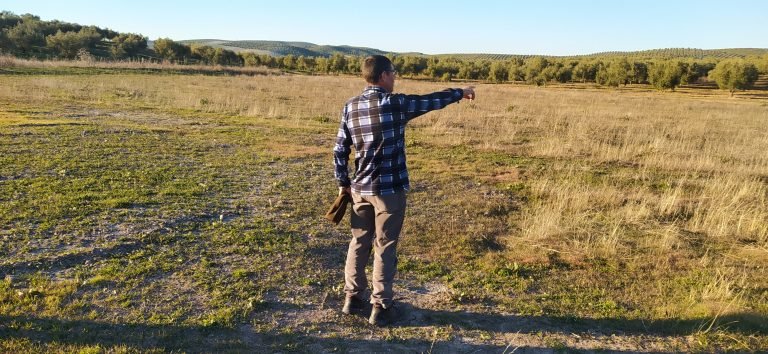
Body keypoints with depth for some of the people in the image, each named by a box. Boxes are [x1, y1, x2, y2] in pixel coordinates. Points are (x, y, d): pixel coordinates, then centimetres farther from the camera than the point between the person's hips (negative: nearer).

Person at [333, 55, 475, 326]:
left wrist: (343, 182, 16)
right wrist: (461, 93, 18)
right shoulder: (395, 103, -12)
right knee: (385, 248, 4)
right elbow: (431, 101, 1)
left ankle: (352, 297, 29)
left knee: (359, 242, 17)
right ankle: (381, 308, 13)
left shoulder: (350, 107, 3)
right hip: (390, 189, -5)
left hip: (360, 188, 6)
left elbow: (340, 150, 6)